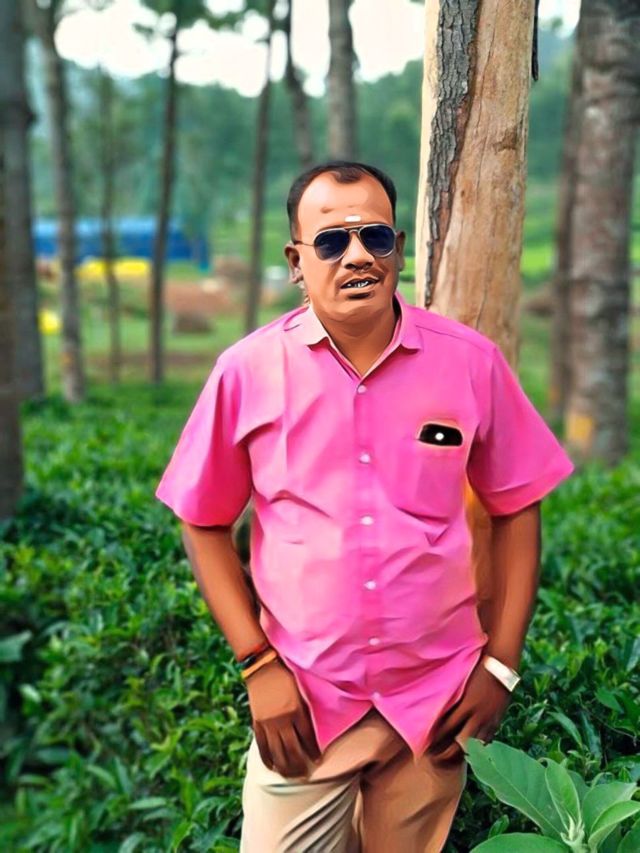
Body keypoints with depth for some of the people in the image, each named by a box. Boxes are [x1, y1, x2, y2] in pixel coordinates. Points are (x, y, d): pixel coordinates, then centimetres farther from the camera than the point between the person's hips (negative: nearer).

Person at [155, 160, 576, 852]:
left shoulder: (471, 362, -6)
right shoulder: (247, 371, -8)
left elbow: (515, 509, 2)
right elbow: (205, 524, 0)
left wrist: (503, 664, -2)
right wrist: (257, 666, -6)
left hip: (437, 703, 1)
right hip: (303, 704, -1)